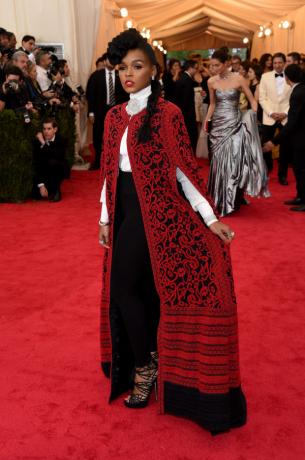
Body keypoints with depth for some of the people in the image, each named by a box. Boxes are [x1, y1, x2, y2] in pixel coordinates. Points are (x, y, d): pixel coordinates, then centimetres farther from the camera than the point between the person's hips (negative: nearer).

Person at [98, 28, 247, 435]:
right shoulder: (115, 116, 10)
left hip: (153, 208, -6)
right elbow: (110, 170, 12)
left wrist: (210, 219, -13)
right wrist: (106, 218, 13)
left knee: (124, 286, -7)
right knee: (141, 286, 12)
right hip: (125, 208, 6)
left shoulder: (167, 113, -8)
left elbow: (184, 170, -9)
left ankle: (144, 367, 13)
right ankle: (151, 360, 29)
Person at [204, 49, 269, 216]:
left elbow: (252, 100, -1)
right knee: (220, 160, 4)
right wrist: (206, 120, 3)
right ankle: (223, 199, 15)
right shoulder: (211, 82, 4)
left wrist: (253, 117, -15)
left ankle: (233, 199, 1)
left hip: (235, 123, -3)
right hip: (218, 124, 3)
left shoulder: (238, 79, -5)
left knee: (235, 159, -10)